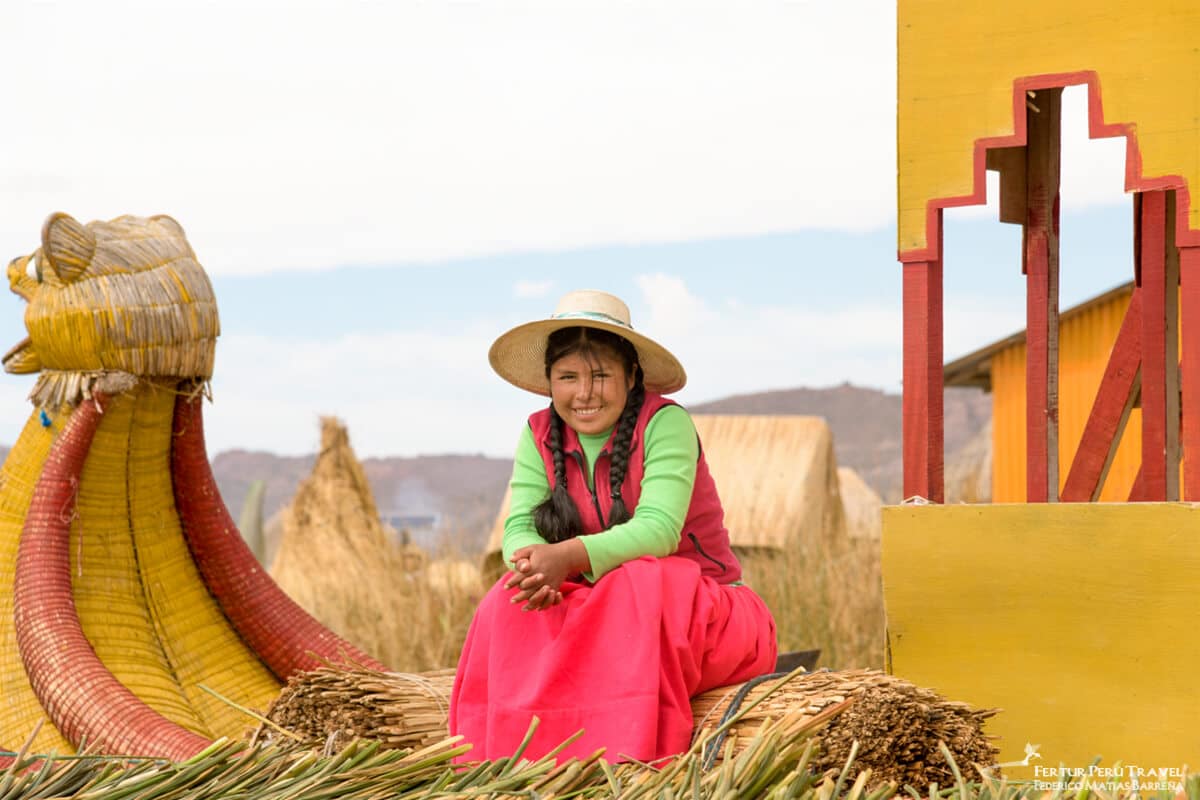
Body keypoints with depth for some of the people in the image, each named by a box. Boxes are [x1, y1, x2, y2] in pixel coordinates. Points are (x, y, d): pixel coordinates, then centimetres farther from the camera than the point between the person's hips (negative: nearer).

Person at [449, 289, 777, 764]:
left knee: (641, 584, -36)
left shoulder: (666, 423, -14)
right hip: (599, 610, 4)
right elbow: (519, 529, -8)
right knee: (512, 604, -24)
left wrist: (569, 556, -42)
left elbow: (659, 529, -26)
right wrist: (536, 565, -33)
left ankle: (625, 769, -38)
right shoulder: (540, 435, 2)